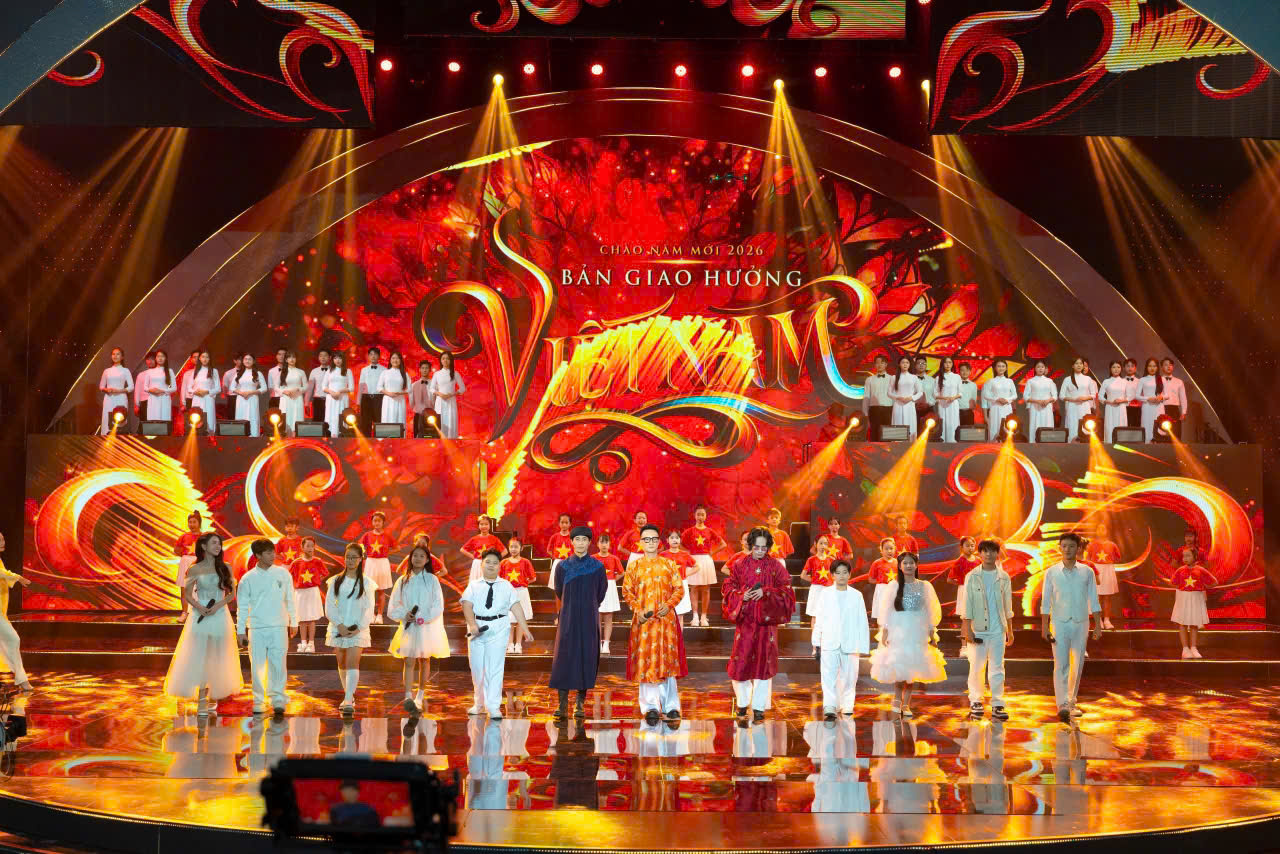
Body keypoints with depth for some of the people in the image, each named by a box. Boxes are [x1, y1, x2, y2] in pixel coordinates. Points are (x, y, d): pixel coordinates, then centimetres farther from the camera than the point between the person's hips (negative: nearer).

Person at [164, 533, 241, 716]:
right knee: (198, 656, -5)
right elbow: (187, 594, 4)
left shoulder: (225, 568, 6)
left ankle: (211, 695, 14)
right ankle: (202, 700, -4)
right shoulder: (195, 569, 2)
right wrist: (199, 607, -13)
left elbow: (232, 593, 5)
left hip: (220, 616, 2)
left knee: (216, 659, 5)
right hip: (199, 616, -1)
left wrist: (218, 605, -10)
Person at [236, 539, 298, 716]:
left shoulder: (283, 574, 3)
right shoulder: (248, 578, 0)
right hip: (256, 628, 0)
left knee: (278, 664, -5)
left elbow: (290, 600, 11)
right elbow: (242, 606, 5)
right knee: (257, 666, 2)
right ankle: (259, 701, 11)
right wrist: (240, 630, 3)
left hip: (278, 627, 0)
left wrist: (293, 622, 12)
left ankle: (278, 699, 2)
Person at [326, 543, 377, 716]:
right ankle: (349, 696, 26)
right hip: (338, 628, 3)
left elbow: (369, 609, 0)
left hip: (358, 629, -3)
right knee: (342, 664, 11)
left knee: (352, 664, -14)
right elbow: (329, 606, 1)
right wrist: (340, 625, -12)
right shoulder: (336, 581, 6)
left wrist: (359, 628, -13)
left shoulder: (366, 583, 3)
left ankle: (348, 702, -22)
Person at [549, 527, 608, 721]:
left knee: (586, 657, -1)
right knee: (564, 656, -6)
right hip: (568, 618, 0)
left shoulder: (598, 566, 1)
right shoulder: (563, 566, 2)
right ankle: (563, 705, -4)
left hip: (589, 618, 0)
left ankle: (580, 704, 6)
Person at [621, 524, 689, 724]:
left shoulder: (669, 565, 9)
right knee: (646, 661, -3)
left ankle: (670, 706, 6)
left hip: (666, 618, 0)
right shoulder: (634, 567, 8)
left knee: (667, 660, 0)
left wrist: (669, 605, -11)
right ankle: (650, 707, 1)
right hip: (644, 620, 0)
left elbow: (679, 588, 6)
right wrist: (638, 610, -9)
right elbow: (627, 591, 6)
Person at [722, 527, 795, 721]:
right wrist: (741, 595, -11)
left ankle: (759, 706, 6)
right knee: (741, 659, -2)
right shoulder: (740, 565, 6)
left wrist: (765, 593, -15)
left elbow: (786, 590, -1)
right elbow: (727, 587, 9)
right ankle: (742, 702, 17)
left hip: (767, 620, -1)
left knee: (764, 660, -1)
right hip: (745, 619, 1)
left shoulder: (776, 566, 4)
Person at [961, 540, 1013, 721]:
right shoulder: (972, 577, 1)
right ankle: (975, 701, 14)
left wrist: (1010, 630, 10)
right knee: (976, 667, 2)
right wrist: (967, 629, -6)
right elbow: (967, 604, 0)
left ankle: (997, 705, 3)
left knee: (997, 668, 0)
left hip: (998, 629, 1)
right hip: (978, 629, -1)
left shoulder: (1004, 577, 7)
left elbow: (1008, 606, 11)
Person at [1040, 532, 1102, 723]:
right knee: (1061, 665, -10)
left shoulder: (1086, 573, 4)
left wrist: (1098, 625, 2)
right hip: (1060, 623, -2)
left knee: (1077, 666, 8)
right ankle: (1062, 705, -18)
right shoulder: (1051, 573, 0)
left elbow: (1093, 600, 6)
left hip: (1080, 623, 2)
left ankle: (1071, 703, 20)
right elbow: (1045, 602, 1)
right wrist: (1044, 627, -4)